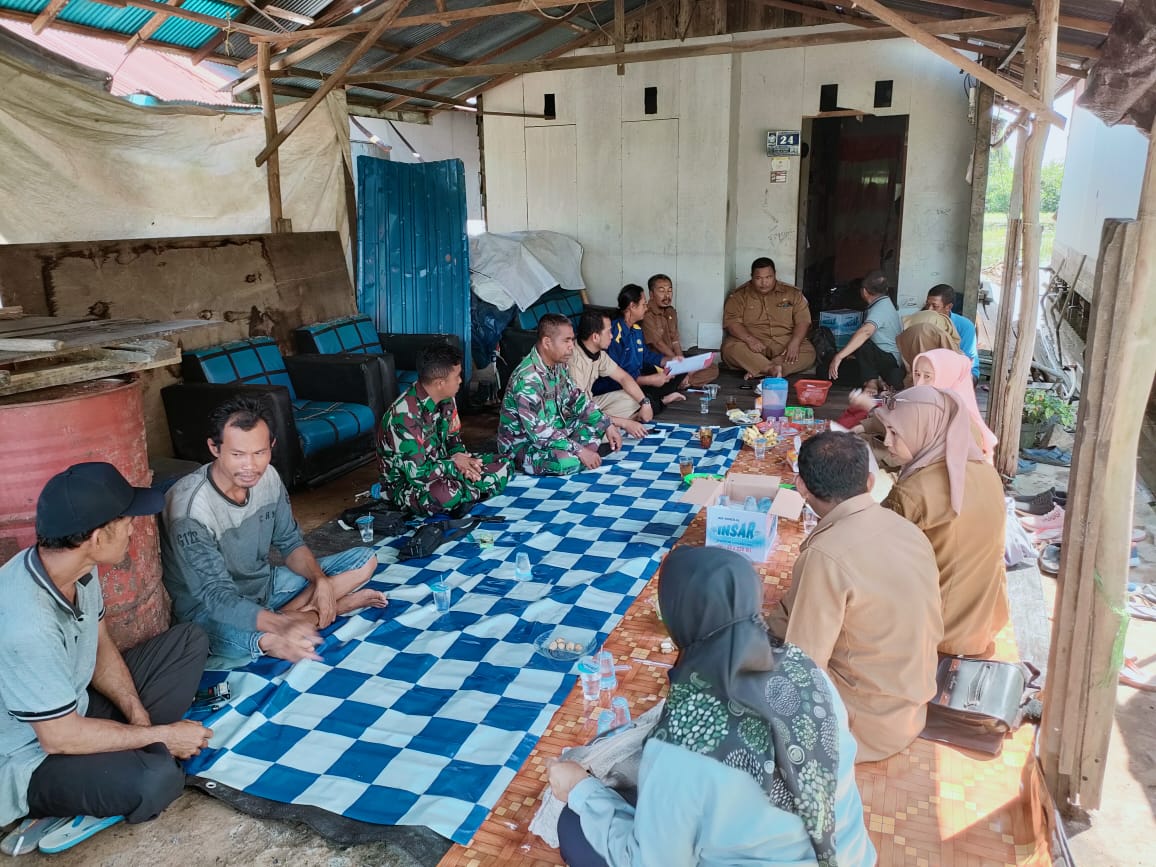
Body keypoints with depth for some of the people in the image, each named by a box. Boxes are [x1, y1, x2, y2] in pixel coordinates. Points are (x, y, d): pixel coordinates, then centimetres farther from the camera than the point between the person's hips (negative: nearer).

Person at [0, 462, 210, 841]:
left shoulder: (78, 567, -10)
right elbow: (60, 737, -26)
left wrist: (139, 716, -7)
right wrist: (162, 735, -16)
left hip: (75, 708, 9)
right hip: (32, 760, -9)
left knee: (189, 641, 6)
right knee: (157, 778, -34)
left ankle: (132, 747, 0)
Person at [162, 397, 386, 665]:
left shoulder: (267, 477, -9)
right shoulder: (190, 508, -29)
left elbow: (290, 542, 3)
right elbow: (217, 597, -32)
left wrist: (321, 580, -17)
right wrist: (283, 626, -48)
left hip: (265, 582, 7)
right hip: (209, 607, -7)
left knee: (365, 560, -1)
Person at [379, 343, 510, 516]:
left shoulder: (446, 400, -4)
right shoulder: (405, 415, -29)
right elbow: (417, 473, -29)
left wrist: (461, 459, -12)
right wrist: (453, 463, -15)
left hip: (440, 467, 8)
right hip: (406, 482, -7)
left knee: (502, 466, 0)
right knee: (446, 495, -40)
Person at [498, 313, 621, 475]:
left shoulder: (558, 365, -1)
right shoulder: (528, 379, -29)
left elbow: (577, 399, 11)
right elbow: (538, 432, -30)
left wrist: (607, 425, 1)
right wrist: (579, 451, -28)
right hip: (522, 445, -9)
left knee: (597, 424, 8)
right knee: (569, 462, -33)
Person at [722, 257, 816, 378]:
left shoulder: (793, 294, 7)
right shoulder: (739, 296, 3)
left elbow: (803, 321, 0)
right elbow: (731, 322, -8)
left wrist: (794, 343, -19)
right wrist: (749, 339, -26)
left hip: (784, 343, 2)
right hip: (753, 342, -2)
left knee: (808, 352, -26)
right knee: (730, 347, -31)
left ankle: (757, 370, -34)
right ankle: (772, 369, -41)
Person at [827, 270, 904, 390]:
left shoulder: (881, 308, -19)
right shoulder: (884, 304, 15)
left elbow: (866, 332, -38)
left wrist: (839, 356, -46)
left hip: (890, 361, -10)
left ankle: (871, 381, -24)